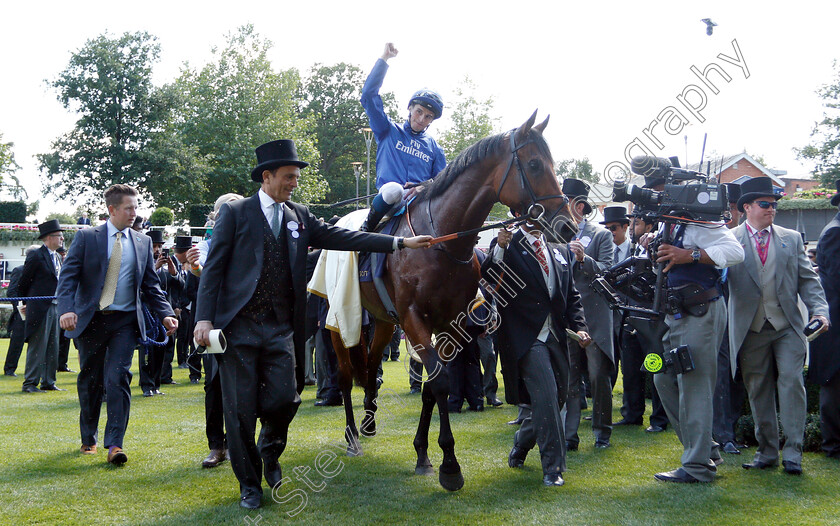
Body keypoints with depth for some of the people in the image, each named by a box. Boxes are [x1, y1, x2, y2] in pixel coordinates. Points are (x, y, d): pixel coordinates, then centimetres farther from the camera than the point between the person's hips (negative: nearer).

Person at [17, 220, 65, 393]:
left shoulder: (57, 257, 15)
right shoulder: (36, 256, -9)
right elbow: (23, 282, -4)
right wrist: (26, 304, 6)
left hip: (55, 307, 8)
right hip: (40, 309, -8)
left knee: (53, 348, 9)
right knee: (37, 347, -5)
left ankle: (48, 382, 16)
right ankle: (30, 383, 0)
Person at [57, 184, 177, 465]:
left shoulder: (143, 242, 9)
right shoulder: (86, 237, 1)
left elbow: (151, 284, 10)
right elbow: (68, 276, -5)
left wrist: (165, 314, -4)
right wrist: (66, 309, -21)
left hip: (125, 321, 1)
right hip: (91, 319, 0)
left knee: (118, 378, -11)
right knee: (90, 381, 10)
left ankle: (114, 444, -11)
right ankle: (88, 438, 28)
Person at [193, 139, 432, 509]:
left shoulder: (299, 217, 14)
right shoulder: (235, 213, 1)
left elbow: (343, 238, 8)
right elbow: (214, 267, -2)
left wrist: (401, 243, 0)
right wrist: (204, 318, -12)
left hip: (281, 329, 3)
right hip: (239, 326, -3)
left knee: (285, 399, -3)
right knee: (241, 409, 1)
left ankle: (270, 451, 29)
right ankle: (249, 483, 18)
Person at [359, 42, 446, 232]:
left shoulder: (434, 148, 20)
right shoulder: (389, 131, 13)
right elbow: (369, 95, 3)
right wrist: (384, 59, 1)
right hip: (390, 195, -3)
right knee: (393, 190, -38)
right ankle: (367, 229, -18)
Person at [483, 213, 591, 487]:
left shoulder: (561, 252, 17)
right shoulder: (506, 245, 0)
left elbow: (572, 296, 18)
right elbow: (488, 278, -16)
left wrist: (579, 327, 4)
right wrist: (499, 248, -31)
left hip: (556, 338, 6)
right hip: (526, 338, -6)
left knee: (556, 399, 12)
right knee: (545, 396, -15)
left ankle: (520, 446, 36)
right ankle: (553, 467, -5)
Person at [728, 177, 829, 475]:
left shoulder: (791, 239, 12)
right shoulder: (730, 241, 4)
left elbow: (808, 279, 9)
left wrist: (819, 310, -5)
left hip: (788, 327, 1)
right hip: (751, 330, -1)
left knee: (791, 383, -9)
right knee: (758, 391, 6)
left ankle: (793, 452, -2)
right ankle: (767, 452, 18)